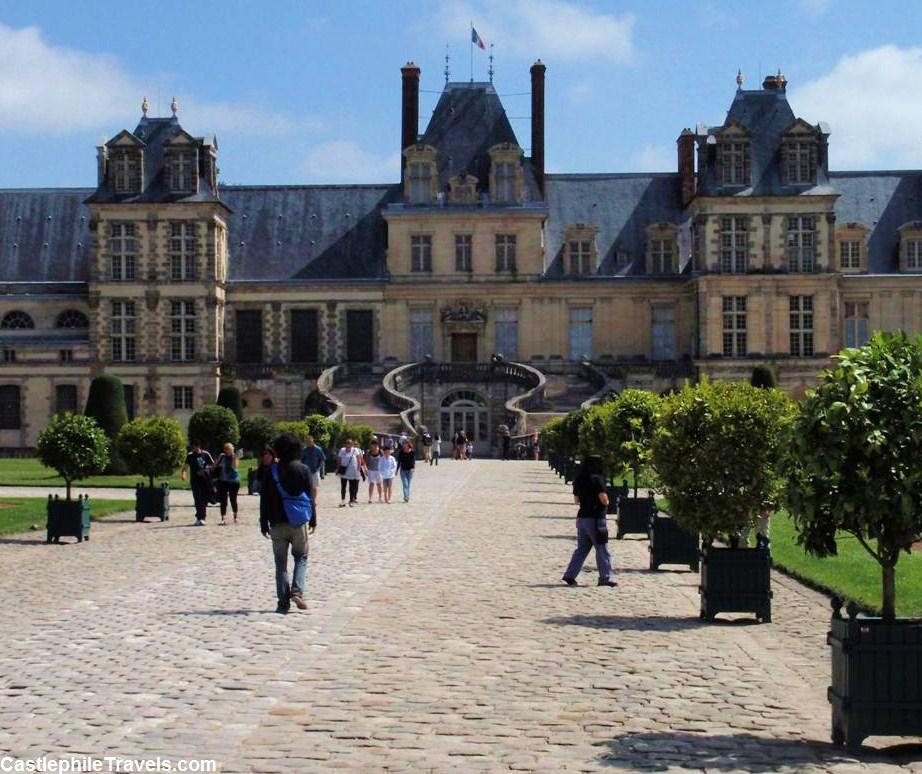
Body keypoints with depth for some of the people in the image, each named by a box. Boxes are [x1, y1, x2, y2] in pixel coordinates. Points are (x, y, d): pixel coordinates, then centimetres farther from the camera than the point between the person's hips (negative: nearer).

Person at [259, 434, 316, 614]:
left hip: (278, 524, 0)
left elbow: (264, 499, 0)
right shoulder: (303, 470, -3)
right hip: (299, 523, 0)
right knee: (301, 558, 15)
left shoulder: (270, 471, -2)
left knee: (280, 563, 8)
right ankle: (297, 591, -6)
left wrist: (264, 523, 6)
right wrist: (313, 520, 8)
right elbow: (310, 497, -1)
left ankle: (284, 602, 5)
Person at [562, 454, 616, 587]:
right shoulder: (596, 479, -14)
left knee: (582, 548, 13)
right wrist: (606, 502, 2)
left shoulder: (579, 480, 9)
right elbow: (604, 499, -18)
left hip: (582, 517, 7)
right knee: (602, 550, 1)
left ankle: (570, 575, 9)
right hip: (595, 518, -7)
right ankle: (605, 578, 2)